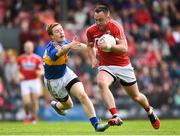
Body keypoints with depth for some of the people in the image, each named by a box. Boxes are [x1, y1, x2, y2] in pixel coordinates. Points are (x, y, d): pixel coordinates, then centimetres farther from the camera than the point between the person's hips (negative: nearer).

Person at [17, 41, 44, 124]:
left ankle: (34, 117, 17)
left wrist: (40, 72, -23)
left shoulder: (37, 59, 1)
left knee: (34, 100, -1)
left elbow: (42, 70, 0)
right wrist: (19, 74, -7)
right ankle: (27, 114, 18)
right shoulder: (20, 59, 6)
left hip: (35, 81, 0)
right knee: (26, 101, -10)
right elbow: (18, 70, 14)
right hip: (24, 82, 0)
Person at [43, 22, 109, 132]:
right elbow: (59, 53, -57)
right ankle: (56, 105, 51)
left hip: (66, 73, 4)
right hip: (53, 81, -4)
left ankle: (96, 124, -17)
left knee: (82, 95, -18)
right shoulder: (50, 49, -34)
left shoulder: (65, 42, -14)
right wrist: (69, 46, -79)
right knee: (69, 105, 14)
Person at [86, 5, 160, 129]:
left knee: (136, 96, 12)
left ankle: (149, 111, 46)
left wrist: (109, 46, -40)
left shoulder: (115, 27, -19)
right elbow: (90, 45, 17)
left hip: (123, 65, -2)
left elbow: (124, 48, -26)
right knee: (102, 83, -34)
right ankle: (115, 116, -38)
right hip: (105, 66, 2)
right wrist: (93, 58, 0)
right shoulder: (91, 31, -6)